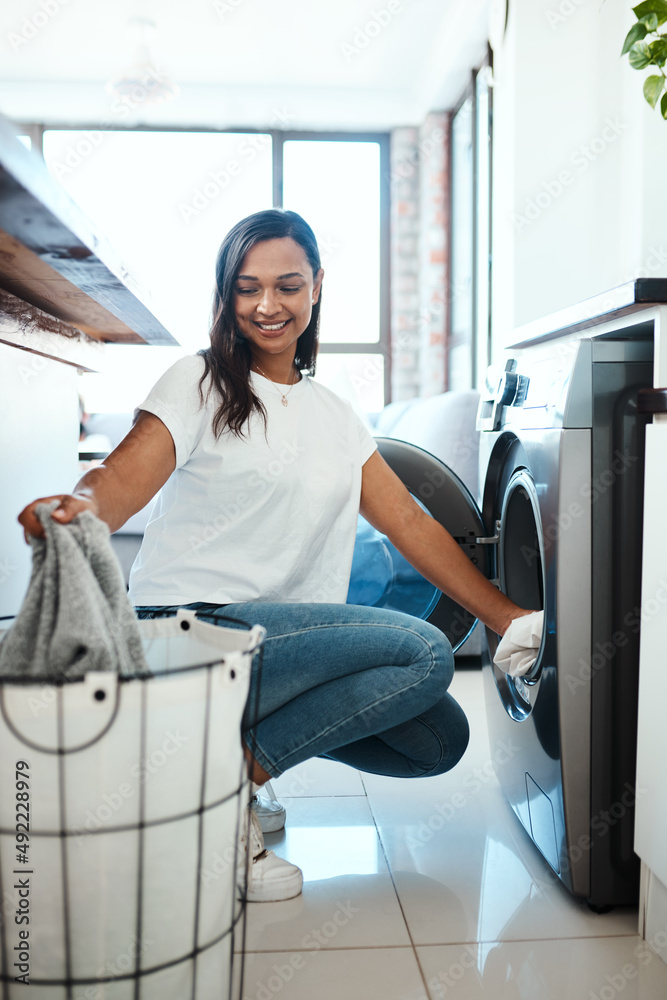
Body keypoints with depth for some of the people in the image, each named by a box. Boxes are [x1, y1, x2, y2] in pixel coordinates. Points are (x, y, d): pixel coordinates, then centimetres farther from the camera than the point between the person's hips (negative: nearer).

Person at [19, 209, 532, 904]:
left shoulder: (335, 416, 17)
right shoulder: (199, 384, 1)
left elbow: (409, 524, 13)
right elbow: (122, 480, -15)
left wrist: (508, 617, 8)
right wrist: (76, 509, -40)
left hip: (290, 638, 7)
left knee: (440, 738, -5)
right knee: (425, 652, -20)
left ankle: (243, 753, 1)